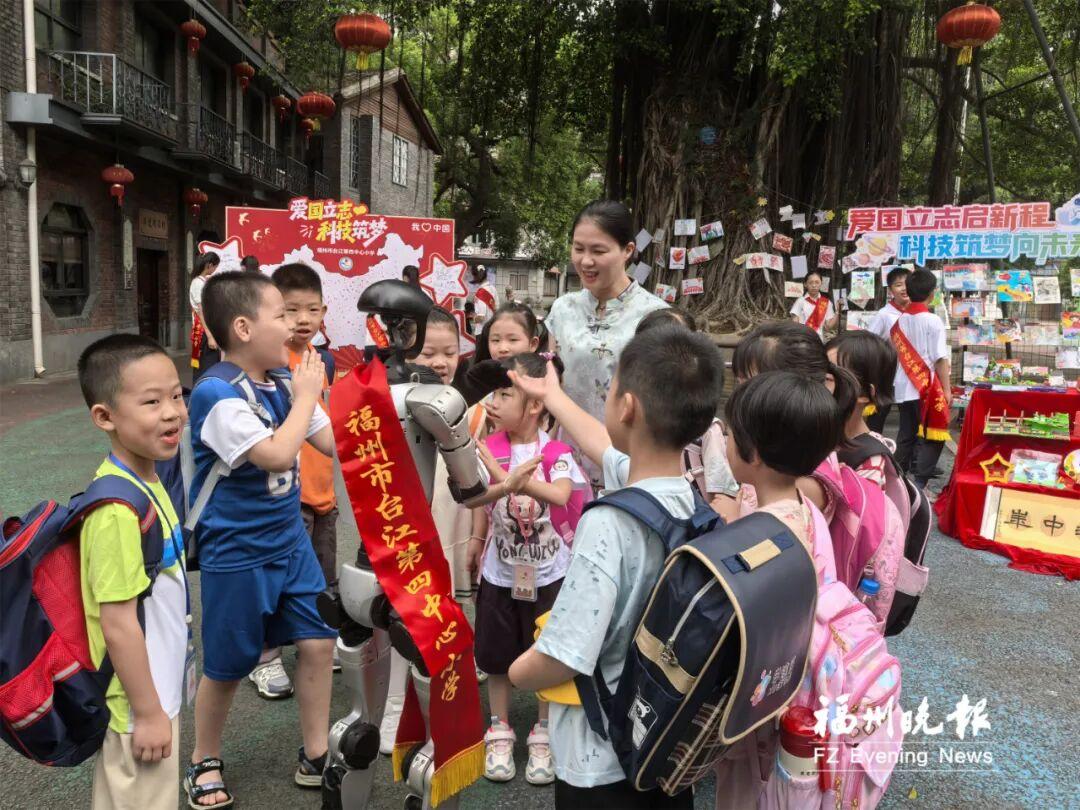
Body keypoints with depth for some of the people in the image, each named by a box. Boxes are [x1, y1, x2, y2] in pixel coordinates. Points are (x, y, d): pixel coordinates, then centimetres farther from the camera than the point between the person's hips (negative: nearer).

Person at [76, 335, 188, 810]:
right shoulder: (119, 507, -29)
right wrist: (149, 713, -17)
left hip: (156, 691, 8)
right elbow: (118, 625, -26)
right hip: (139, 704, -8)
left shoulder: (144, 482, -1)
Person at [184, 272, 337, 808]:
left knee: (318, 642, 6)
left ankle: (315, 757, 24)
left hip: (290, 542, 6)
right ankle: (204, 761, 36)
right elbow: (278, 454, -32)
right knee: (226, 666, 10)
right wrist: (306, 396, -20)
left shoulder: (283, 382, 0)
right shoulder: (217, 395, -23)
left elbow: (333, 443, 6)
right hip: (236, 554, -6)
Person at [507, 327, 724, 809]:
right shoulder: (691, 499, -8)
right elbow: (601, 448, 10)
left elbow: (562, 660, -30)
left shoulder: (609, 524, -31)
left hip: (602, 758, -6)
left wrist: (516, 672, -8)